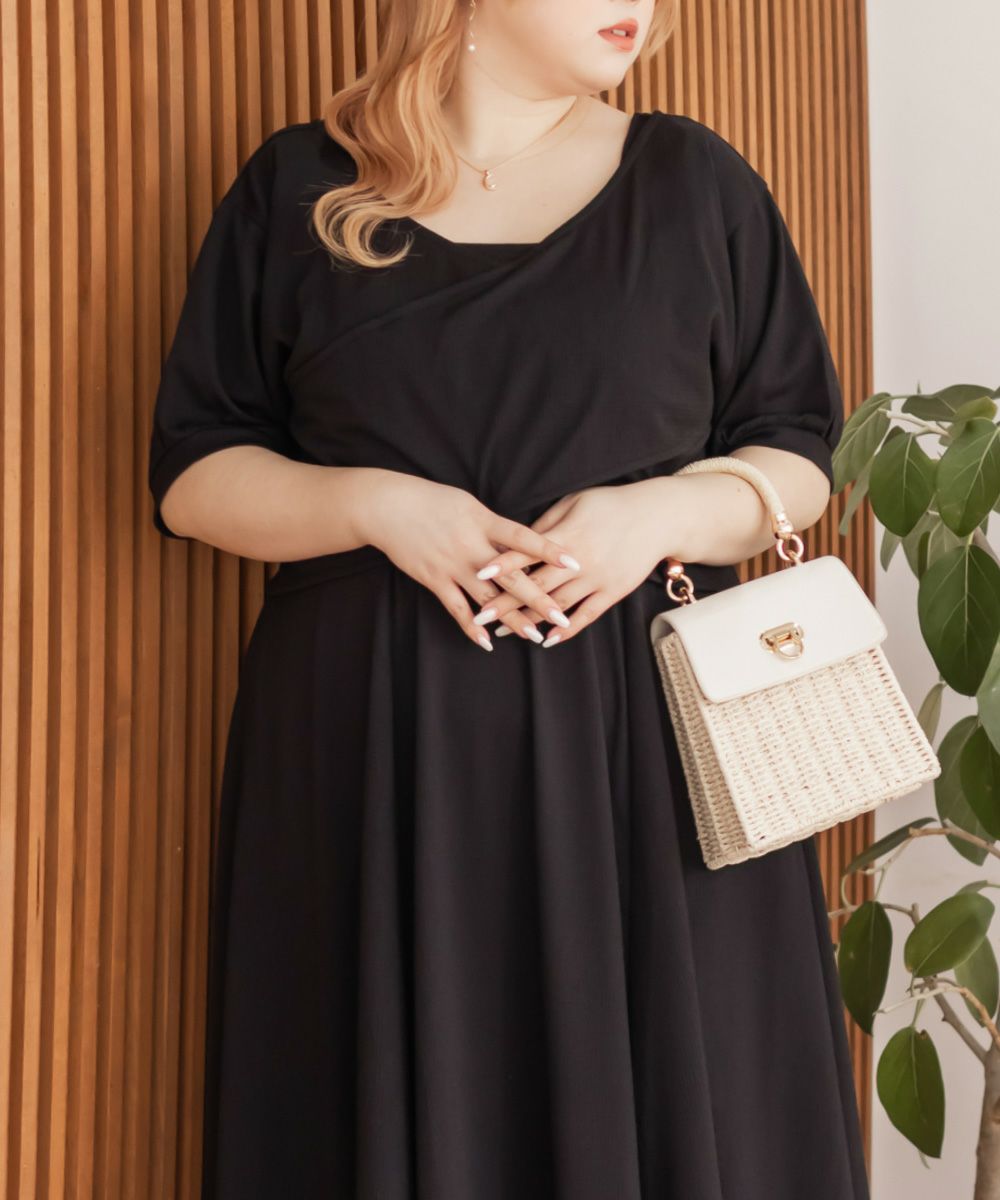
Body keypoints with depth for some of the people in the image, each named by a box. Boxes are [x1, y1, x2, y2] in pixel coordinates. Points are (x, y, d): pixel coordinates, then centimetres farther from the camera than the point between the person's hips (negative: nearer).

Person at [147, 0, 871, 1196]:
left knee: (660, 1100, 5)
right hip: (369, 746, 0)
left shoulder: (695, 182, 7)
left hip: (645, 738, 1)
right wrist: (373, 504, -12)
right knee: (393, 1097, 6)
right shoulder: (294, 188, 6)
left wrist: (666, 512, -10)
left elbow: (801, 450, 10)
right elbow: (192, 469, 5)